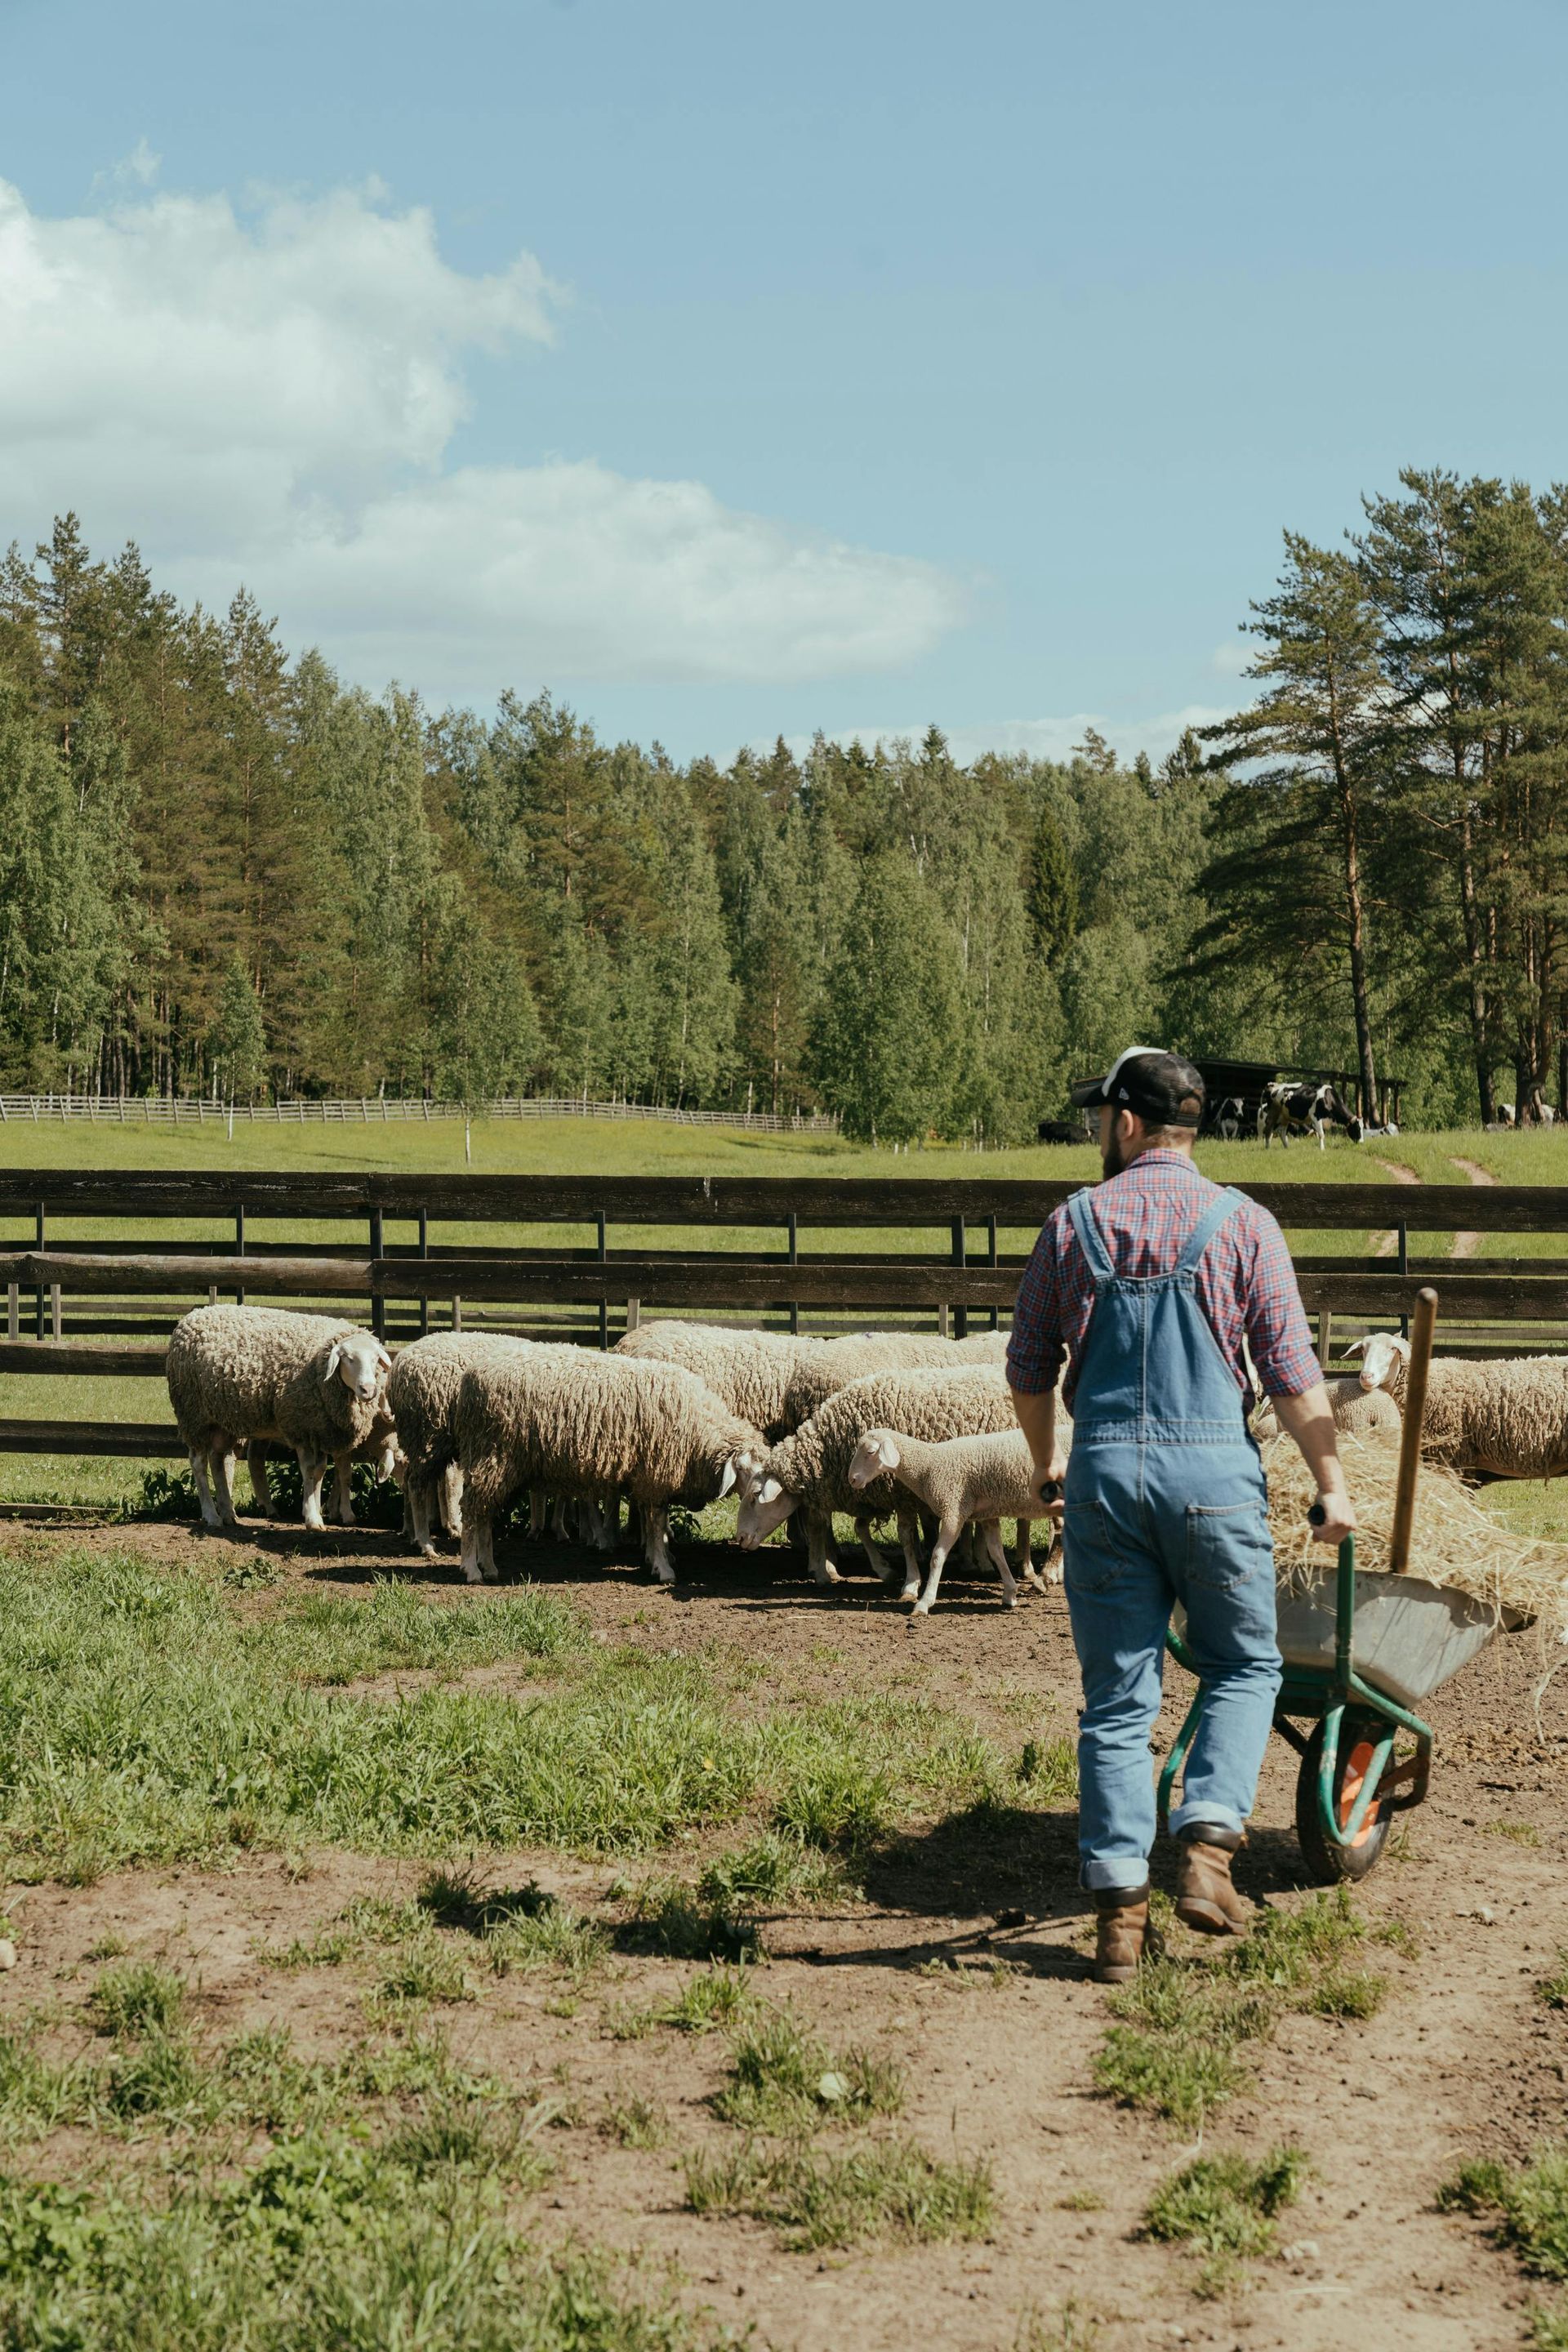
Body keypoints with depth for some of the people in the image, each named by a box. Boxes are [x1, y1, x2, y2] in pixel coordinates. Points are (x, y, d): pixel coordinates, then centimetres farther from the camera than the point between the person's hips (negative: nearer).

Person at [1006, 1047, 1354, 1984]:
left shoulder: (1075, 1222, 5)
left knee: (1118, 1698, 6)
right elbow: (1293, 1373, -3)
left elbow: (1030, 1369, 12)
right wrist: (1332, 1483, 8)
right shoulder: (1243, 1225, 0)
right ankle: (1206, 1847, -2)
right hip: (1213, 1468, -2)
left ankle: (1121, 1908, 3)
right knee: (1245, 1666, 16)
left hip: (1104, 1472, 2)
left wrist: (1049, 1466, 28)